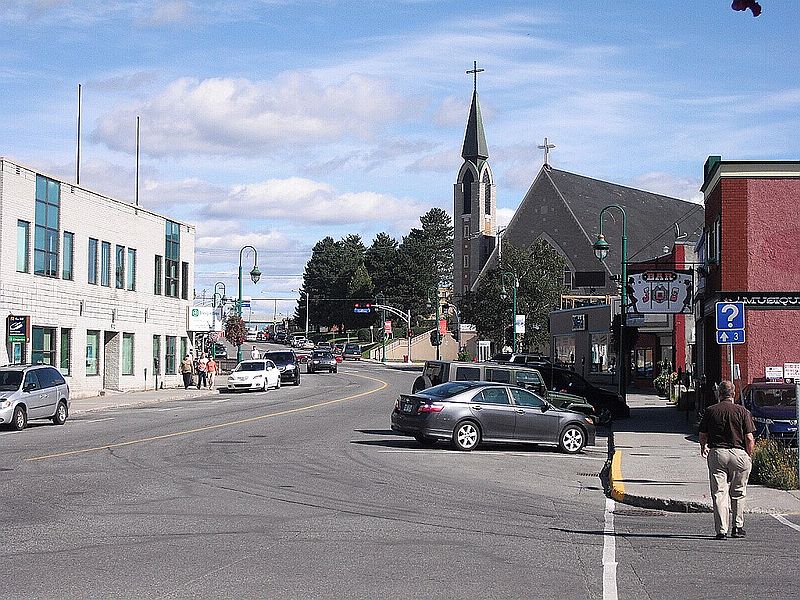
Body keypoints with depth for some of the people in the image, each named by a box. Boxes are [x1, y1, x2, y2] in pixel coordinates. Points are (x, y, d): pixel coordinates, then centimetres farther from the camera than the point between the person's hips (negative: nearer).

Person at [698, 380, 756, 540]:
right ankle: (738, 527, 20)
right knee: (738, 493, 15)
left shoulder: (710, 411, 2)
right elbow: (749, 438, -5)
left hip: (716, 453, 0)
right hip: (739, 454, 0)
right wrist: (749, 456, 8)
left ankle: (722, 530, -5)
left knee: (719, 493, 1)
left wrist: (703, 448, 30)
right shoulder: (743, 411, -1)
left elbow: (703, 435, 9)